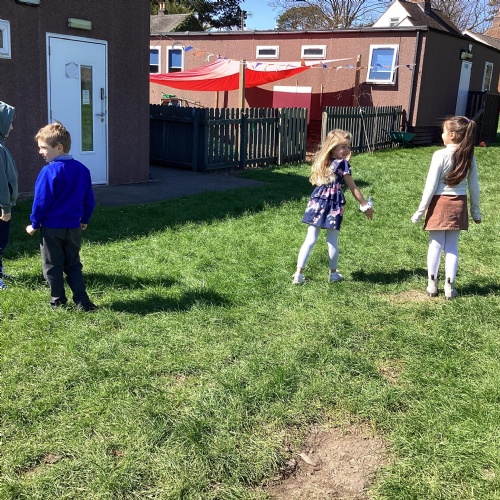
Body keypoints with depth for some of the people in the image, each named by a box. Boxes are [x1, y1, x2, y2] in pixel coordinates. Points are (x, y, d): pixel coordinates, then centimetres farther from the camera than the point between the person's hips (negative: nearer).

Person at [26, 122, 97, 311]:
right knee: (73, 265, 14)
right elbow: (89, 200, 9)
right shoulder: (82, 169, 3)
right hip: (74, 227, 6)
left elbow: (41, 201, -14)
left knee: (52, 266, 10)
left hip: (51, 228, -5)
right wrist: (84, 220, 20)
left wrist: (34, 224, -2)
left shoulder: (49, 171, -17)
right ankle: (82, 301, 7)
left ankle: (58, 301, 18)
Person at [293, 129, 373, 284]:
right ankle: (333, 273, 24)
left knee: (310, 239, 5)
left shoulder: (321, 161, 10)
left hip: (317, 203, 5)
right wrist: (365, 205, 2)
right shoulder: (343, 164, -9)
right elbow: (353, 188, -5)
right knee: (332, 242, 8)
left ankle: (298, 273, 1)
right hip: (334, 206, -5)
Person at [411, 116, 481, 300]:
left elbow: (431, 186, -13)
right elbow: (474, 187, 4)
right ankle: (449, 287, 14)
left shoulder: (440, 155, -14)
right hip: (458, 205, 4)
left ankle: (432, 285, 18)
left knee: (436, 245, 8)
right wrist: (475, 211, 15)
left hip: (440, 203, -3)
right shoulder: (469, 157, -1)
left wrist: (420, 211, -7)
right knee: (452, 247, 11)